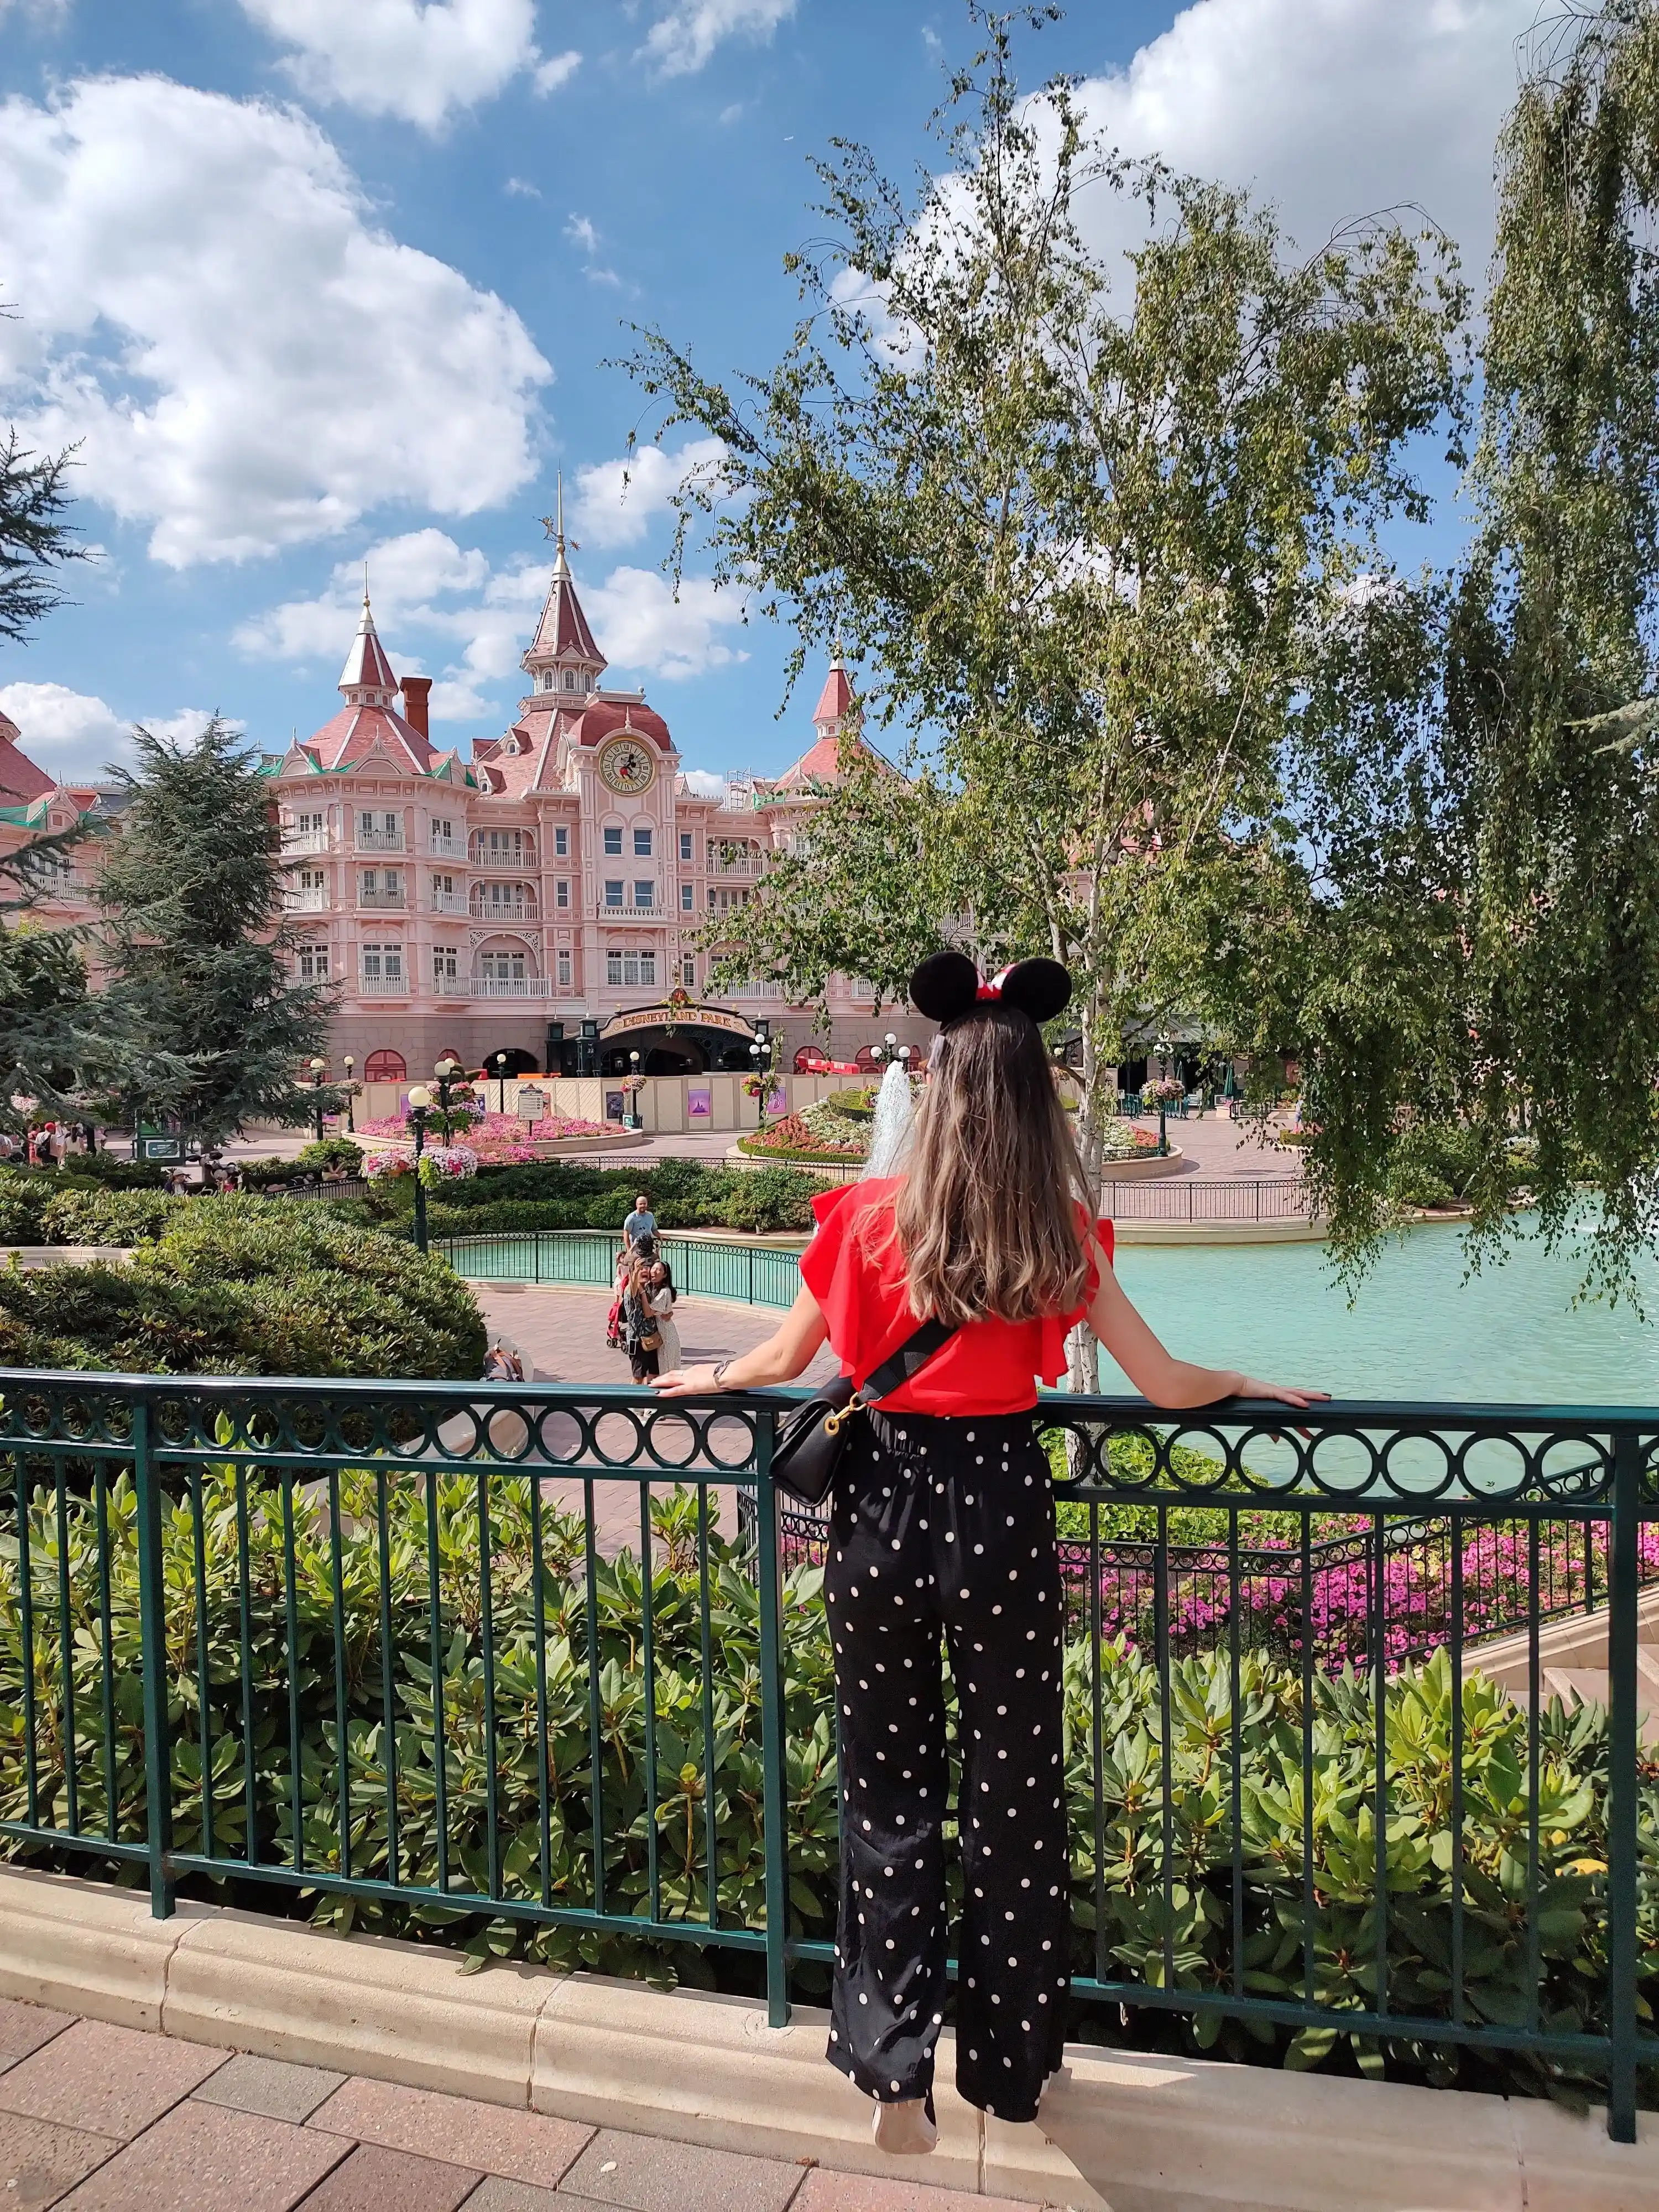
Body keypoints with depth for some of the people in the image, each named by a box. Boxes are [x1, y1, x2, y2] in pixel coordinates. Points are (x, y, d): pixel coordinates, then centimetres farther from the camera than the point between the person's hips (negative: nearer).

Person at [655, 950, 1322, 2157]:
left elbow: (788, 1358, 7)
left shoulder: (872, 1216, -5)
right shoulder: (1061, 1232, -5)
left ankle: (896, 2066, 17)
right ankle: (1010, 2064, 31)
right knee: (1012, 1786, 16)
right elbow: (1165, 1384, -2)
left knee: (890, 1788, 15)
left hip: (884, 1503, 0)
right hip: (1001, 1507, 0)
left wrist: (706, 1377, 28)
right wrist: (1244, 1382, 20)